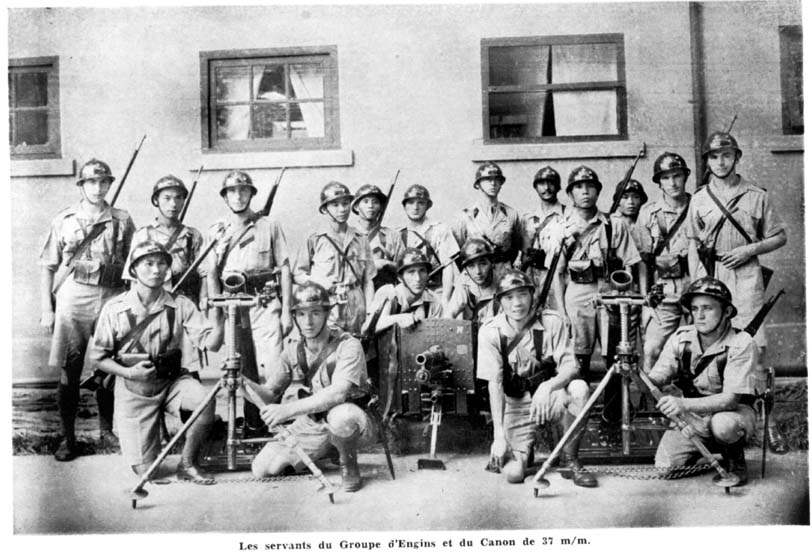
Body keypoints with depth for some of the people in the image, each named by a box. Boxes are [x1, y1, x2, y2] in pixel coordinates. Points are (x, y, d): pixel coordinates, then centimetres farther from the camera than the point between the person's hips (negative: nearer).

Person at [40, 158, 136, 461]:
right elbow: (48, 268, 8)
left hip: (111, 299, 1)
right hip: (71, 299, 0)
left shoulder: (122, 220, 7)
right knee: (69, 371, 2)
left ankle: (106, 430, 22)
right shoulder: (63, 220, 6)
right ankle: (68, 438, 12)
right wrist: (47, 308, 1)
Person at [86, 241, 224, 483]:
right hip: (134, 389, -1)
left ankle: (188, 464, -7)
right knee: (144, 469, -3)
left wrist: (218, 311, -30)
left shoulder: (180, 305, -6)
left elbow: (211, 343, -14)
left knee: (206, 400, -32)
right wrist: (129, 372, -17)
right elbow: (96, 356, -2)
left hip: (172, 380, 1)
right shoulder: (115, 308, -8)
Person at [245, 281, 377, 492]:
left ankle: (349, 463, -8)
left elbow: (338, 392, -33)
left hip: (351, 422, -5)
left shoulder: (348, 346, -18)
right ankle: (323, 452, 18)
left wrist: (289, 409, -43)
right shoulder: (293, 348, 1)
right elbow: (270, 394, 2)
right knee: (262, 468, -9)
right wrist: (244, 382, -20)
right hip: (310, 425, 6)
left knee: (341, 415, -41)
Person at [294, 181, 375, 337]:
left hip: (356, 312, 3)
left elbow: (368, 281, 10)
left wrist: (370, 315, 3)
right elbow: (298, 274, 4)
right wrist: (327, 286, -8)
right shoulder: (314, 240, 2)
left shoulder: (361, 239, 10)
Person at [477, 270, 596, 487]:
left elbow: (570, 366, -15)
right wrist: (499, 435, -22)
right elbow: (494, 384, -15)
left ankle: (569, 460, -11)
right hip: (516, 404, -1)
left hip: (550, 397, 1)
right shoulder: (490, 332, -12)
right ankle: (523, 450, 22)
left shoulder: (552, 321, -10)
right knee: (513, 473, -18)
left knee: (579, 389, -32)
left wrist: (547, 387, -36)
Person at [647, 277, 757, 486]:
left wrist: (684, 404, -45)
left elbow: (729, 399, -29)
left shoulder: (741, 344, -22)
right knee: (665, 466, -14)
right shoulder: (680, 338, -9)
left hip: (734, 411, -4)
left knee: (723, 424, -39)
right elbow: (655, 380, -11)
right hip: (692, 415, 4)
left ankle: (734, 460, -3)